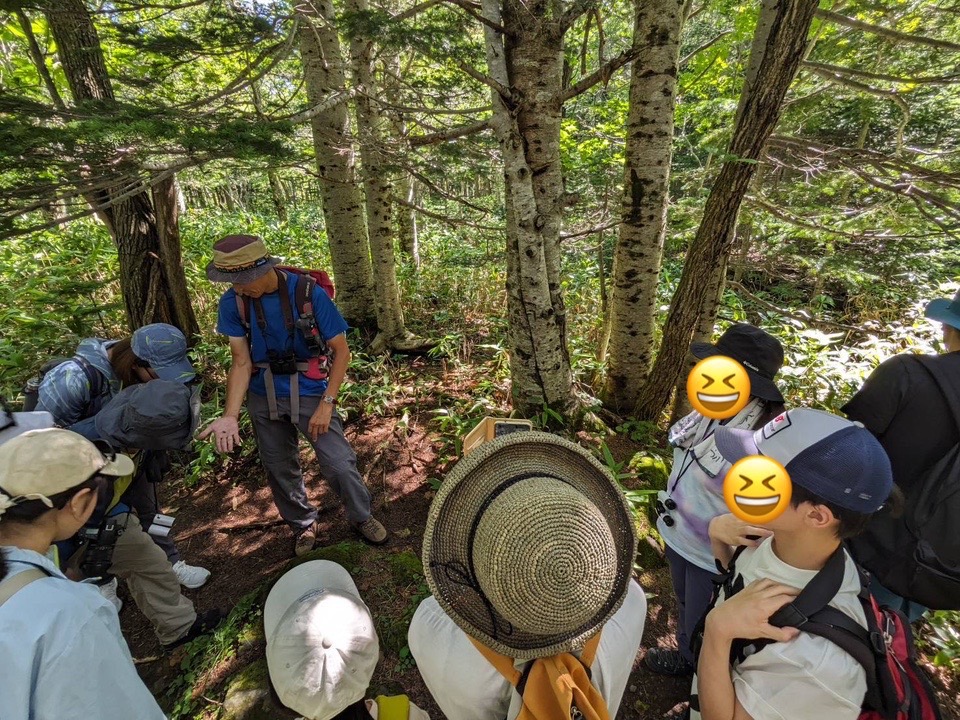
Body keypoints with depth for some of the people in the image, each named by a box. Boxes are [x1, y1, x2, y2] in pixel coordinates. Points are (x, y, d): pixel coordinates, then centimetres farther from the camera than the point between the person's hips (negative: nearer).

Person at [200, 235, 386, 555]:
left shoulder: (309, 293, -19)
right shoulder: (232, 302, -9)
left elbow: (341, 351, -13)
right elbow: (241, 362, -7)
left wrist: (327, 403, -18)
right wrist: (230, 415, -20)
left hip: (310, 391, -3)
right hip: (264, 398, 4)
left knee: (340, 465, -7)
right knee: (280, 470, 15)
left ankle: (362, 517, 23)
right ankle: (304, 525, 41)